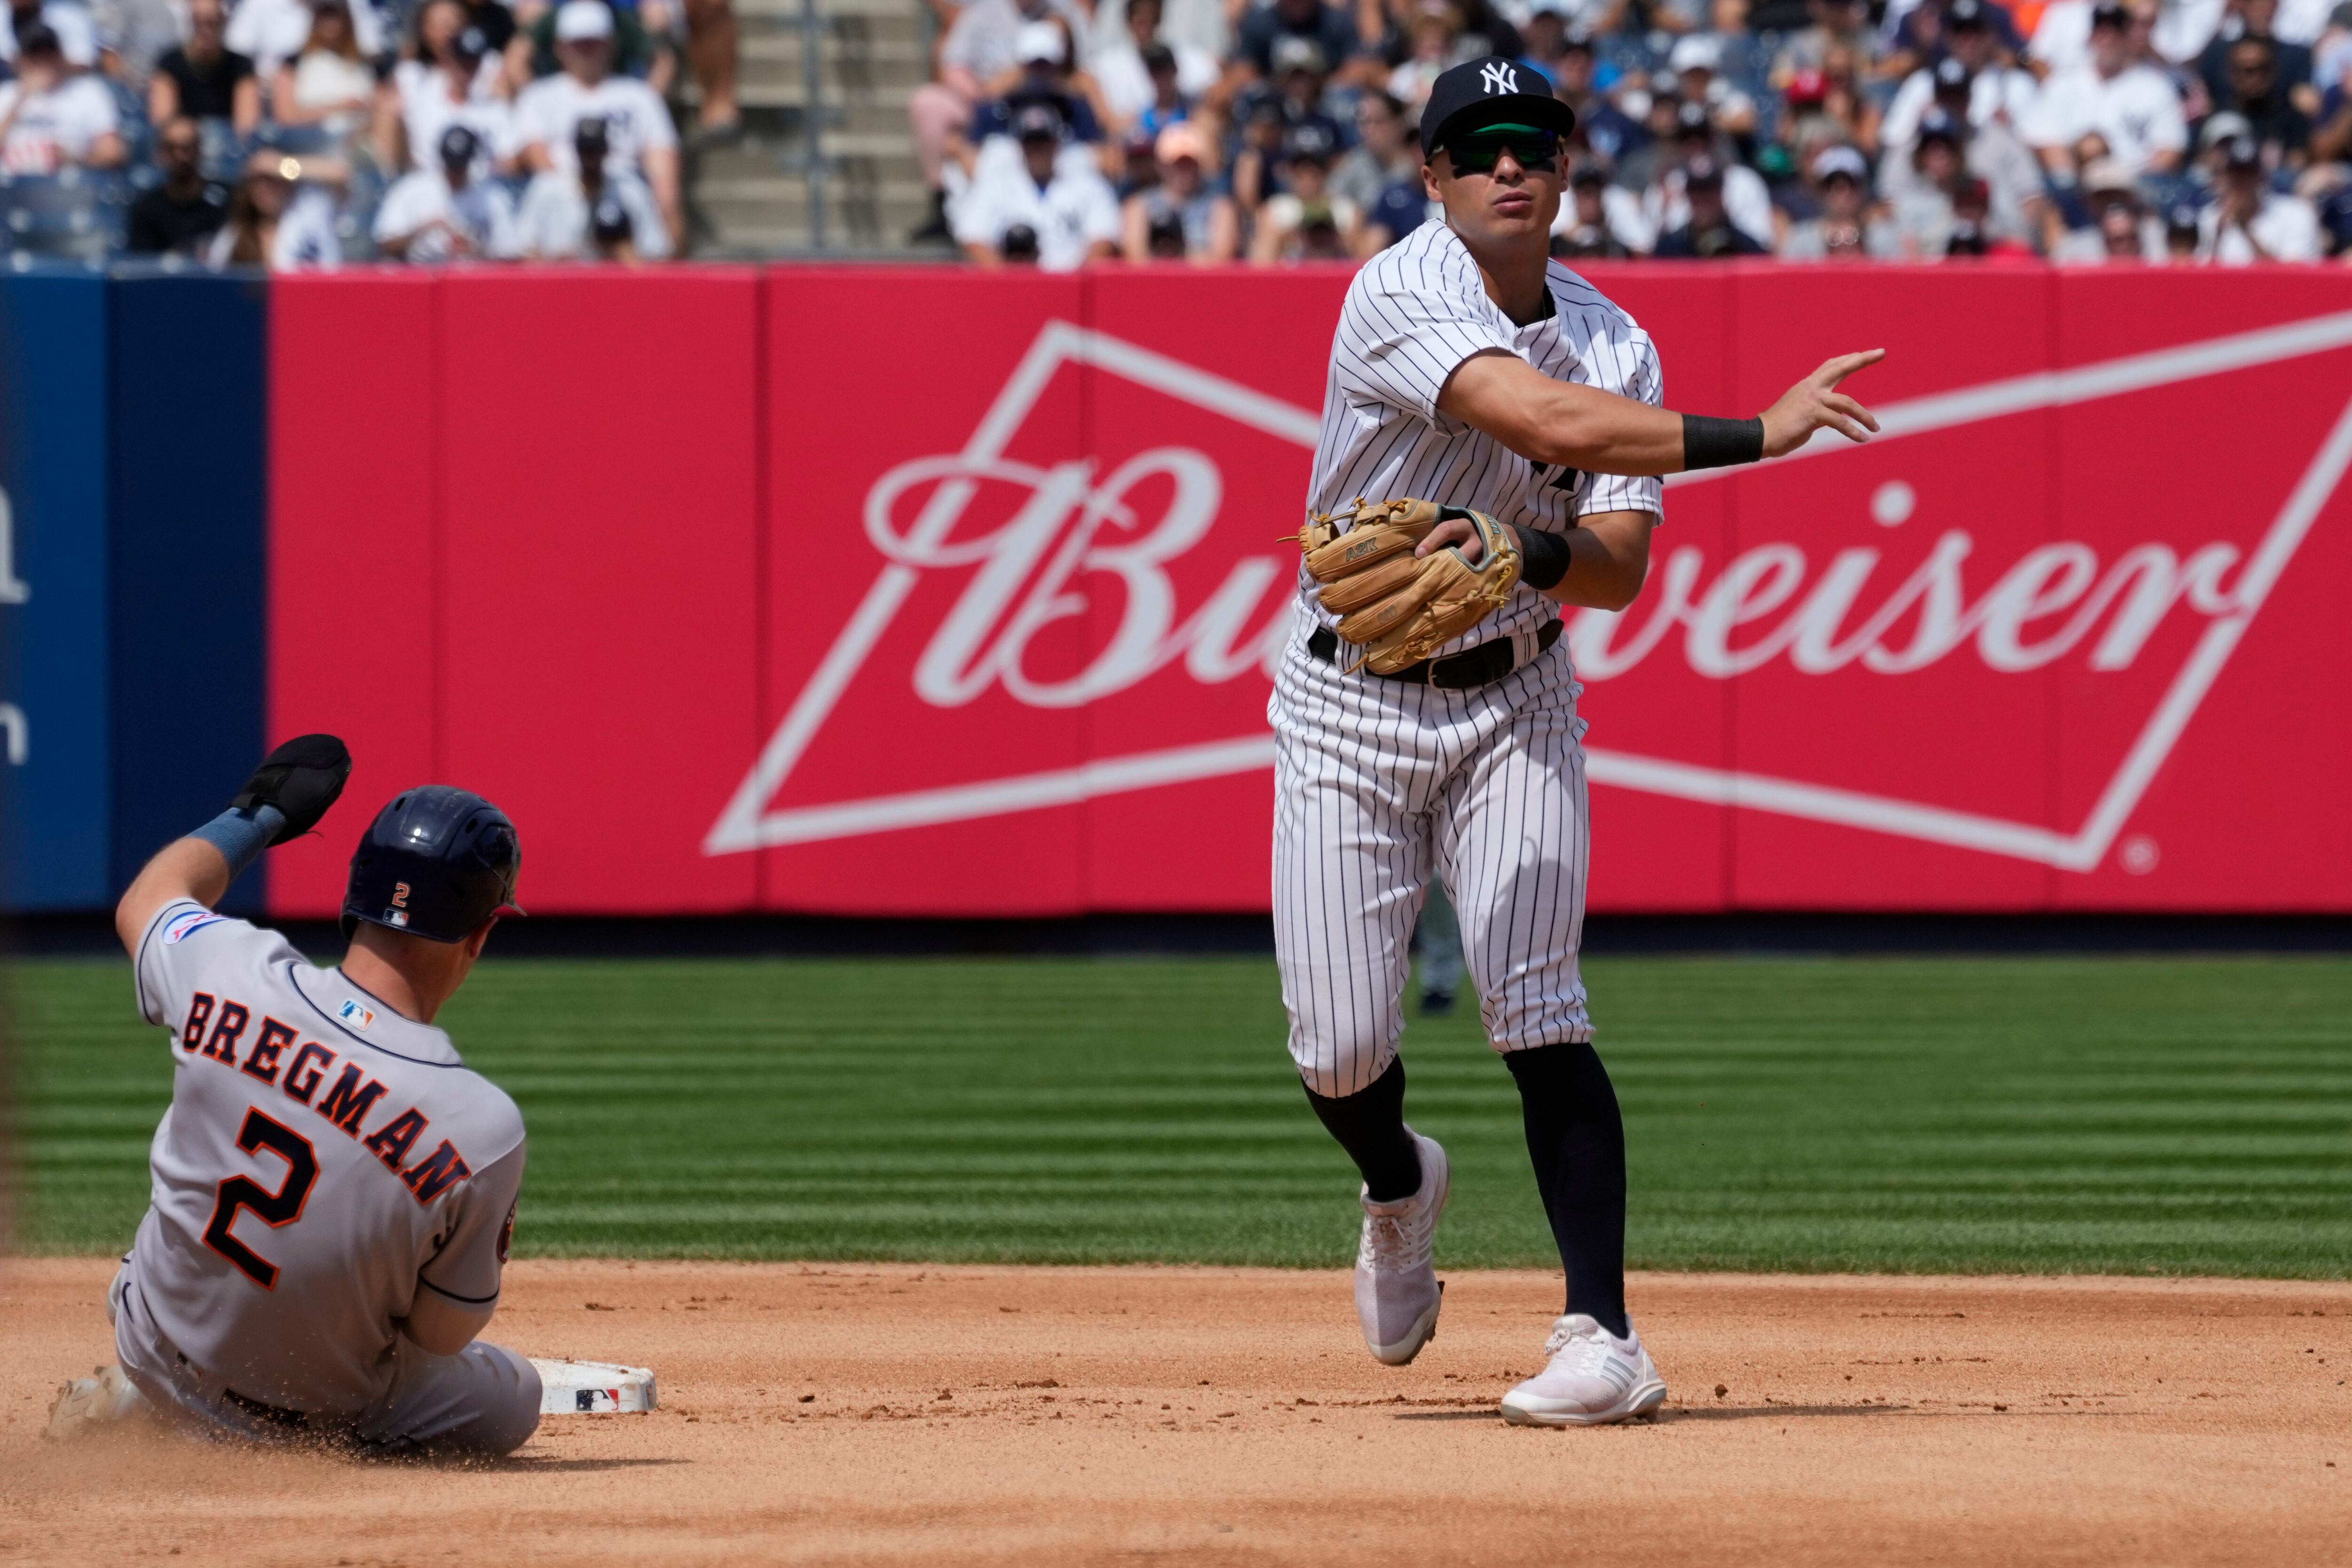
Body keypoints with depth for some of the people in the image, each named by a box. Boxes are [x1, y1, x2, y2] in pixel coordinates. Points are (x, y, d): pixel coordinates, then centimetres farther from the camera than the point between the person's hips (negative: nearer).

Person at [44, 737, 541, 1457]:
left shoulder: (230, 975, -20)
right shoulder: (483, 1128, -29)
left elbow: (146, 899, 7)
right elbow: (443, 1333, -14)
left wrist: (260, 812, 23)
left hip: (155, 1361, 4)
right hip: (316, 1417, -4)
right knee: (512, 1398, 23)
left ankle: (128, 1400, 27)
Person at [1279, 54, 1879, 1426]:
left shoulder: (1615, 344, -1)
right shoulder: (1401, 297, -18)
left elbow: (1620, 569, -7)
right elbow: (1553, 423, -33)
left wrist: (1520, 555, -28)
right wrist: (1757, 435, -36)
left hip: (1514, 706, 2)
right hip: (1349, 708, -2)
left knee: (1536, 1012, -15)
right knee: (1341, 1045, -2)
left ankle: (1604, 1339, -17)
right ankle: (1399, 1185, 35)